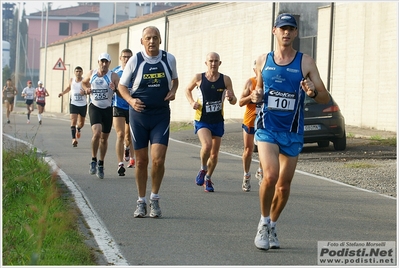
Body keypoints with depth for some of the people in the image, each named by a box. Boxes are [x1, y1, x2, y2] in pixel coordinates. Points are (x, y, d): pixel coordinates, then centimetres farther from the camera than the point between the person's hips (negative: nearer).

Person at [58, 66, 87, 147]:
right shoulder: (71, 80, 4)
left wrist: (85, 92, -28)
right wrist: (62, 93, 13)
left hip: (83, 104, 0)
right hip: (73, 104, 0)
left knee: (81, 123, 14)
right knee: (73, 121, -16)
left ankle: (78, 129, 49)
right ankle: (74, 139, -18)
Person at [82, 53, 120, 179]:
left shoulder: (113, 76, -6)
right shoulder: (91, 74, 2)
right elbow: (84, 82, 23)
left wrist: (115, 88, -28)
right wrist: (87, 89, 2)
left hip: (107, 109, 0)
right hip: (94, 107, 0)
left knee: (104, 138, 9)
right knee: (96, 133, -22)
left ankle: (101, 164, 25)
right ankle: (93, 160, -4)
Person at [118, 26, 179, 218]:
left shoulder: (169, 59, -1)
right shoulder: (134, 61, -4)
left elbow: (175, 79, 18)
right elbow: (122, 86, 5)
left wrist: (173, 91, -4)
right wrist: (131, 101, -13)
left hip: (161, 116, 0)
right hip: (139, 115, 0)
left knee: (158, 159, -12)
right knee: (141, 161, 5)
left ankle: (155, 199, 8)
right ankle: (141, 202, 19)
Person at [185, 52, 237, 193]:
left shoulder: (225, 80, -4)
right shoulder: (199, 78, -6)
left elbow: (234, 101, 1)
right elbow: (187, 90, 13)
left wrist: (230, 98, -23)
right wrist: (192, 102, -5)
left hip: (218, 121, 2)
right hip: (202, 120, -2)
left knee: (214, 154, 8)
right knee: (207, 145, -26)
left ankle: (208, 178, 31)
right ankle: (203, 170, 2)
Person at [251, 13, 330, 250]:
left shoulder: (306, 62, -1)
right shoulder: (263, 61, 5)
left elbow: (326, 98, -2)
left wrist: (313, 92, -24)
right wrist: (255, 96, -2)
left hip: (292, 132, 1)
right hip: (267, 127, 0)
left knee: (284, 185, 7)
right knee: (270, 176, -21)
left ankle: (272, 226, 30)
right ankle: (263, 223, 0)